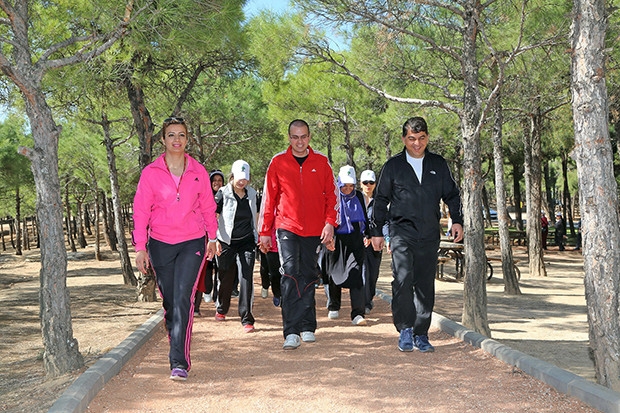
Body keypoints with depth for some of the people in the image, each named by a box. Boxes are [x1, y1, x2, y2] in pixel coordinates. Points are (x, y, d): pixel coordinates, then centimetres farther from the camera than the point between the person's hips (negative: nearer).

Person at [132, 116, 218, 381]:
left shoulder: (198, 171, 2)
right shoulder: (151, 173, 0)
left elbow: (208, 207, 12)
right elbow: (141, 211, 0)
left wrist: (212, 238, 17)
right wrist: (140, 247, -4)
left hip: (192, 243, -1)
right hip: (160, 244, 1)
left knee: (183, 299, -13)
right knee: (169, 302, 10)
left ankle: (179, 362, -12)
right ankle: (177, 348, 29)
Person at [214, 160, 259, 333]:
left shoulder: (252, 193, 6)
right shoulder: (223, 193, -7)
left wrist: (256, 237, 21)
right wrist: (214, 239, -22)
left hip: (247, 242, 2)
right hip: (227, 243, -2)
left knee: (246, 278, -9)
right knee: (226, 279, 11)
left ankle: (247, 319, -6)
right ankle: (221, 309, 39)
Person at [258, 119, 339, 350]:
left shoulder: (321, 163, 5)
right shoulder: (278, 163, 3)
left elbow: (331, 195, 8)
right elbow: (269, 199, 6)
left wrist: (330, 222, -4)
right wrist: (265, 232, 5)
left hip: (314, 230, 2)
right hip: (287, 227, -1)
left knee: (308, 277, 8)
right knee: (290, 274, -13)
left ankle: (307, 327, 18)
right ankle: (291, 332, -13)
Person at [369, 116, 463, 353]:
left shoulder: (438, 165, 12)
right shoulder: (393, 166, 6)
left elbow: (452, 195, 18)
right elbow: (380, 200, 10)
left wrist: (457, 221, 3)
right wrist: (376, 231, 7)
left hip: (430, 235, 3)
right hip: (402, 232, -2)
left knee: (425, 286, 5)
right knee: (403, 279, -19)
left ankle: (421, 334, 14)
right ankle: (405, 329, -9)